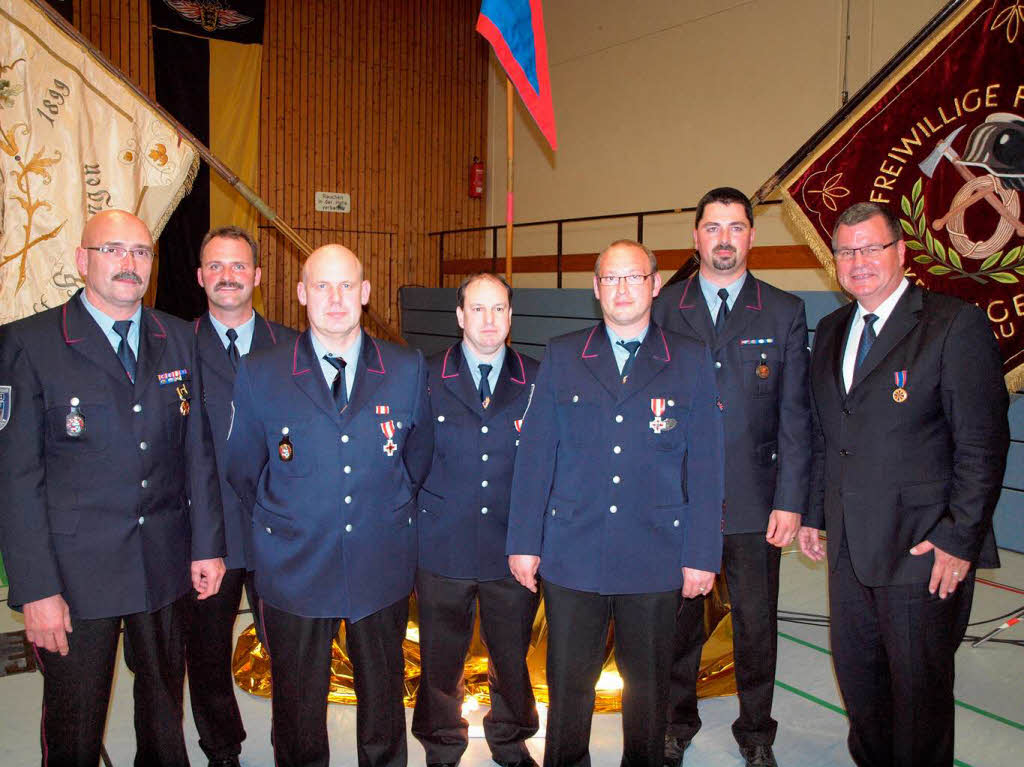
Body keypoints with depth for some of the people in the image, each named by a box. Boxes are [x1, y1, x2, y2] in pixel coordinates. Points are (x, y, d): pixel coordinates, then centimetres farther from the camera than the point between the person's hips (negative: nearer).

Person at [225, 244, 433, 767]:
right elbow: (242, 469, 7)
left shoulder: (408, 369, -1)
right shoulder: (259, 373, -4)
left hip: (382, 569, 1)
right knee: (298, 707, 13)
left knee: (383, 701, 15)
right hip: (294, 570, -1)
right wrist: (281, 524, 11)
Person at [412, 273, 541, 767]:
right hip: (442, 546, -1)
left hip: (513, 547, 1)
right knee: (440, 659, 12)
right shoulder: (424, 378, 0)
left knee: (512, 654, 15)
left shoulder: (537, 382, 2)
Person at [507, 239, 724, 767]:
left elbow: (704, 465, 1)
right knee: (568, 683, 11)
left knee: (648, 684, 13)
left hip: (656, 560, 0)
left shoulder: (691, 361, 3)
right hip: (571, 554, 1)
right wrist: (523, 542, 1)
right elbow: (533, 454, 4)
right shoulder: (561, 356, 5)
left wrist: (702, 555, -2)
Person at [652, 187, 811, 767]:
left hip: (755, 500, 0)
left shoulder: (784, 312, 2)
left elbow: (794, 415, 0)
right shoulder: (663, 309, 2)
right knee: (679, 618, 14)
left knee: (757, 623, 12)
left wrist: (790, 502, -5)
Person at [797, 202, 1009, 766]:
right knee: (857, 677, 19)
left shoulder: (957, 325, -10)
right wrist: (812, 513, 12)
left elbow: (983, 444, -12)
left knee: (918, 687, 9)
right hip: (848, 548, 6)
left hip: (924, 549, -6)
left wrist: (958, 539, -15)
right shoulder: (831, 330, 10)